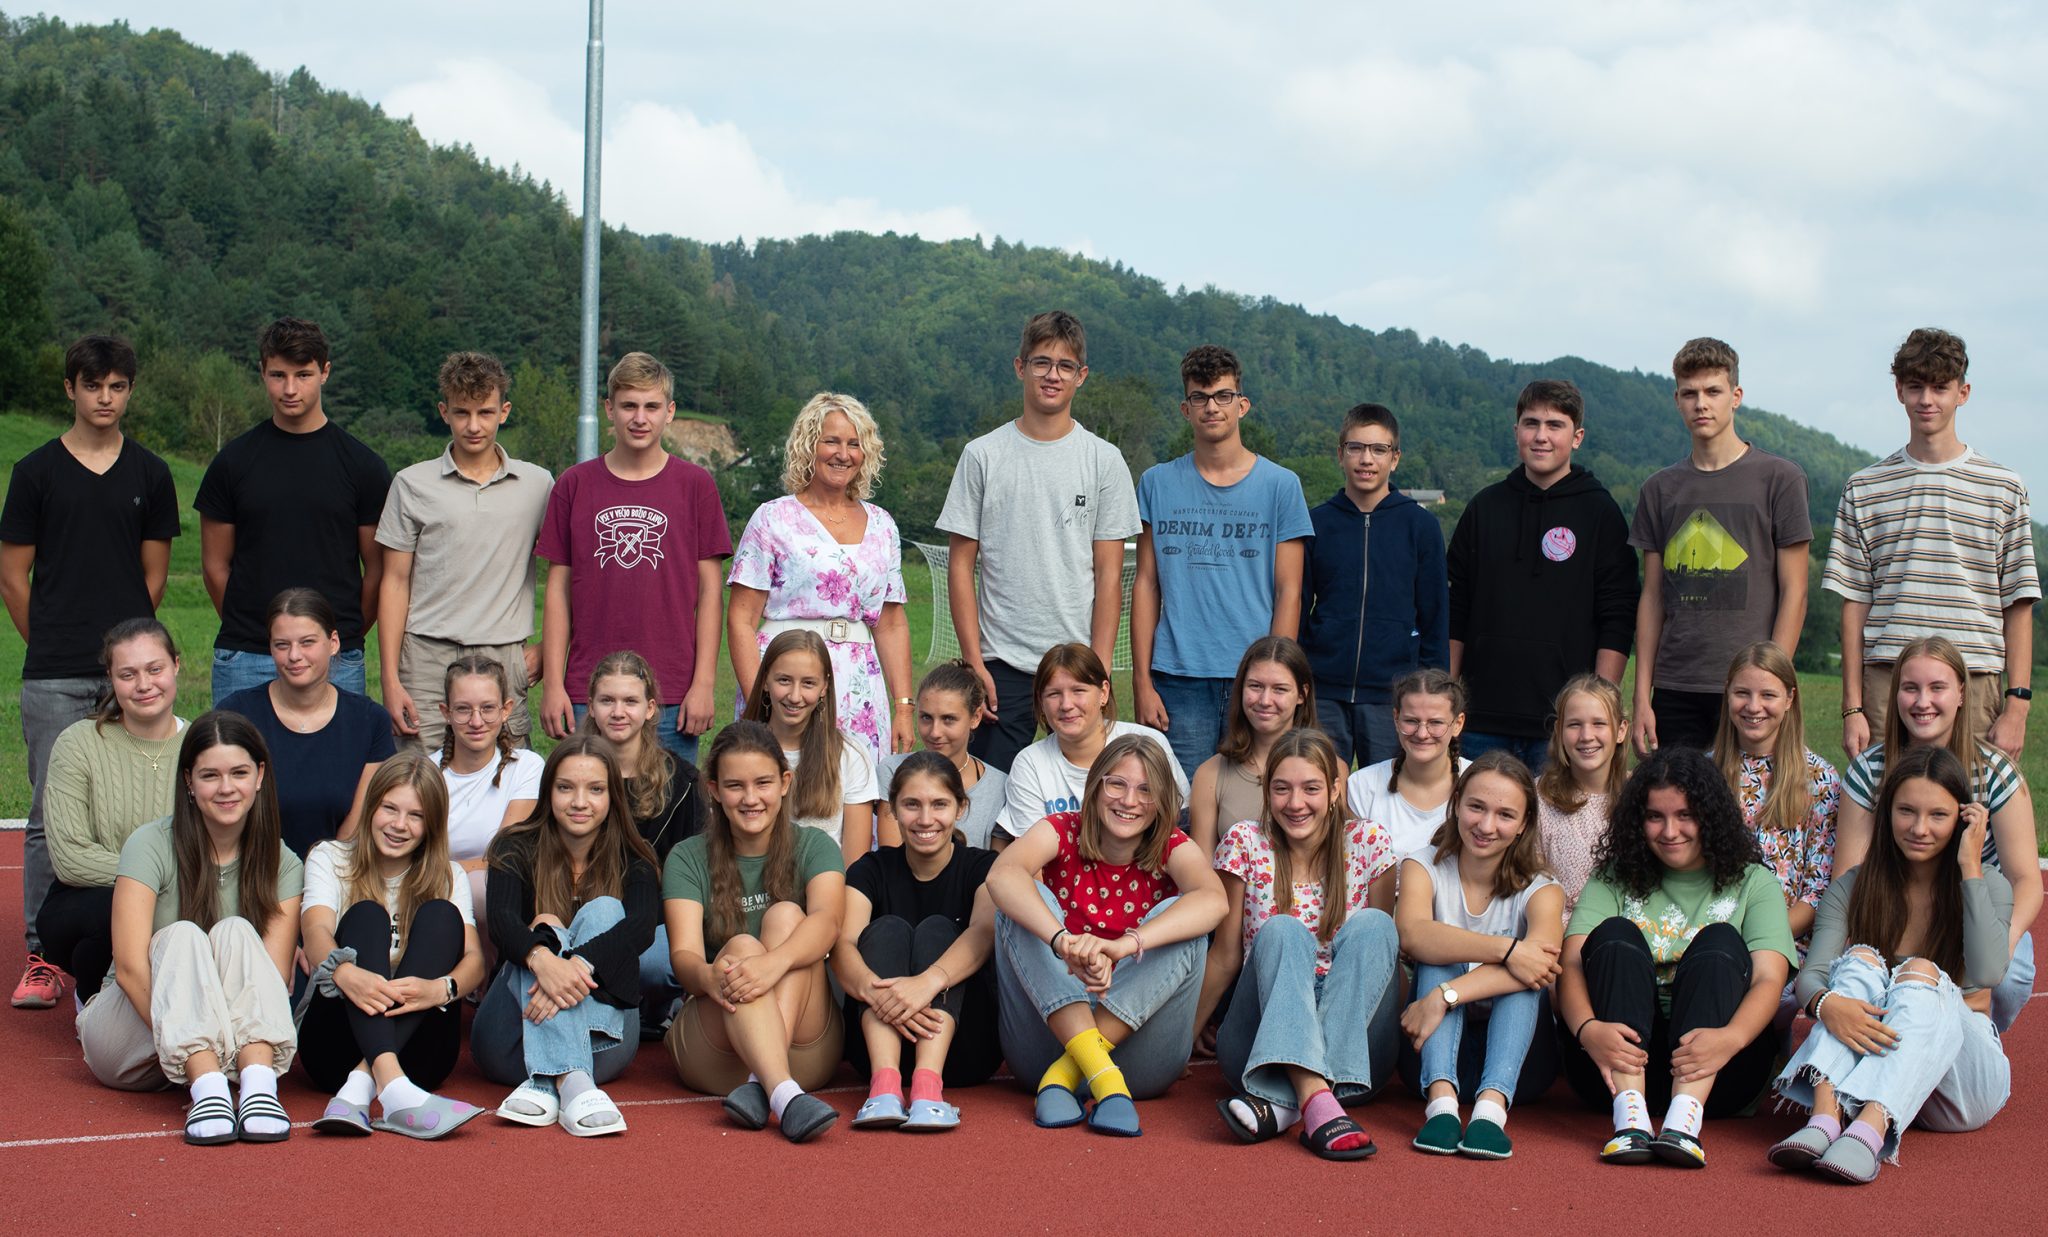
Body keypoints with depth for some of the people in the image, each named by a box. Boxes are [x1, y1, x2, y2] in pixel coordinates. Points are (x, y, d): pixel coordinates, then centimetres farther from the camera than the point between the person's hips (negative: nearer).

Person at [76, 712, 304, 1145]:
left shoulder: (282, 866, 0)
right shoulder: (152, 846, -9)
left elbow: (275, 977, -11)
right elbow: (130, 968, -19)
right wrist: (195, 1055, -29)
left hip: (230, 1046, 2)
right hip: (127, 1042, -2)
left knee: (234, 932, -25)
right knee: (182, 937, -28)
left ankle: (259, 1084, -46)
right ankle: (207, 1087, -50)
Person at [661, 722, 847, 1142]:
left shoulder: (812, 847, 6)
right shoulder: (688, 859, 7)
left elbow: (827, 919, -16)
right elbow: (683, 954, -9)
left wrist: (776, 963, -38)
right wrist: (709, 976, -35)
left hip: (806, 1050, 0)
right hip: (711, 1053, 0)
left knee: (786, 915, -20)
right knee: (742, 946, -27)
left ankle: (760, 1085, -38)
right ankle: (784, 1095, -52)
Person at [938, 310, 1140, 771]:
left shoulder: (1105, 461, 5)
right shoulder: (983, 456, 5)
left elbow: (1109, 575, 3)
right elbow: (961, 565, 4)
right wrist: (974, 663, -4)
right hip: (1001, 664, 0)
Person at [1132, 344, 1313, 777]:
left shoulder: (1281, 485, 5)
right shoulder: (1158, 483, 9)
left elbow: (1289, 593, 3)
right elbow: (1147, 585, 9)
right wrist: (1142, 682, 1)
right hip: (1178, 681, 1)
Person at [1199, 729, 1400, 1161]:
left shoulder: (1369, 843, 1)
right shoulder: (1245, 843, -1)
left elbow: (1386, 947, 7)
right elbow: (1225, 956, 3)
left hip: (1353, 1050, 1)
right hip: (1261, 1042, -1)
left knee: (1370, 925, -24)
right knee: (1281, 931, -26)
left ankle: (1280, 1105, -37)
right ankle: (1316, 1101, -49)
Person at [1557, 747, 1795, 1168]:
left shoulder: (1752, 884, 11)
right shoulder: (1614, 881, 13)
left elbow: (1769, 980, -7)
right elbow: (1572, 963, -4)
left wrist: (1730, 1037, -30)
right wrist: (1587, 1029, -28)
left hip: (1715, 1071, -1)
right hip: (1620, 1058, 1)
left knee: (1720, 942, -21)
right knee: (1616, 935, -19)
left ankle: (1685, 1119, -42)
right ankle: (1629, 1115, -39)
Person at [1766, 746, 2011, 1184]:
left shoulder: (1987, 886, 3)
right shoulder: (1853, 888, 5)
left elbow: (1985, 975, -17)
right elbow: (1811, 975, -11)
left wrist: (1970, 868, -13)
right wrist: (1827, 1004, -35)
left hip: (1964, 1074, -1)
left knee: (1920, 971, -28)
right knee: (1862, 959, -23)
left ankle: (1869, 1132, -53)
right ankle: (1826, 1118, -47)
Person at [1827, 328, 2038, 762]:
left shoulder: (2003, 487, 7)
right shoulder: (1865, 488, 10)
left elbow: (2018, 606, 6)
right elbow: (1854, 604, 8)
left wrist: (2017, 706, -2)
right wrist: (1852, 708, 2)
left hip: (1974, 688, 0)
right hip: (1887, 686, 1)